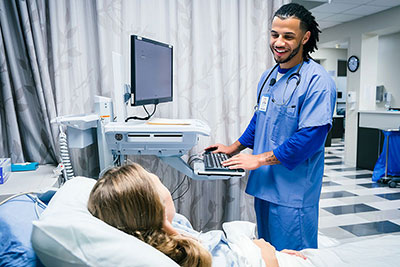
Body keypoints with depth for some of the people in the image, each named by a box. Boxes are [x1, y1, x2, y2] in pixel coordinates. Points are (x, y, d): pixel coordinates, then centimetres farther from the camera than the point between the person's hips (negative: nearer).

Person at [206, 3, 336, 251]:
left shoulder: (318, 80, -15)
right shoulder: (268, 76, 10)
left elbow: (310, 137, -22)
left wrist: (260, 159, -20)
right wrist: (234, 148, 14)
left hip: (293, 190, -7)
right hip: (264, 184, 8)